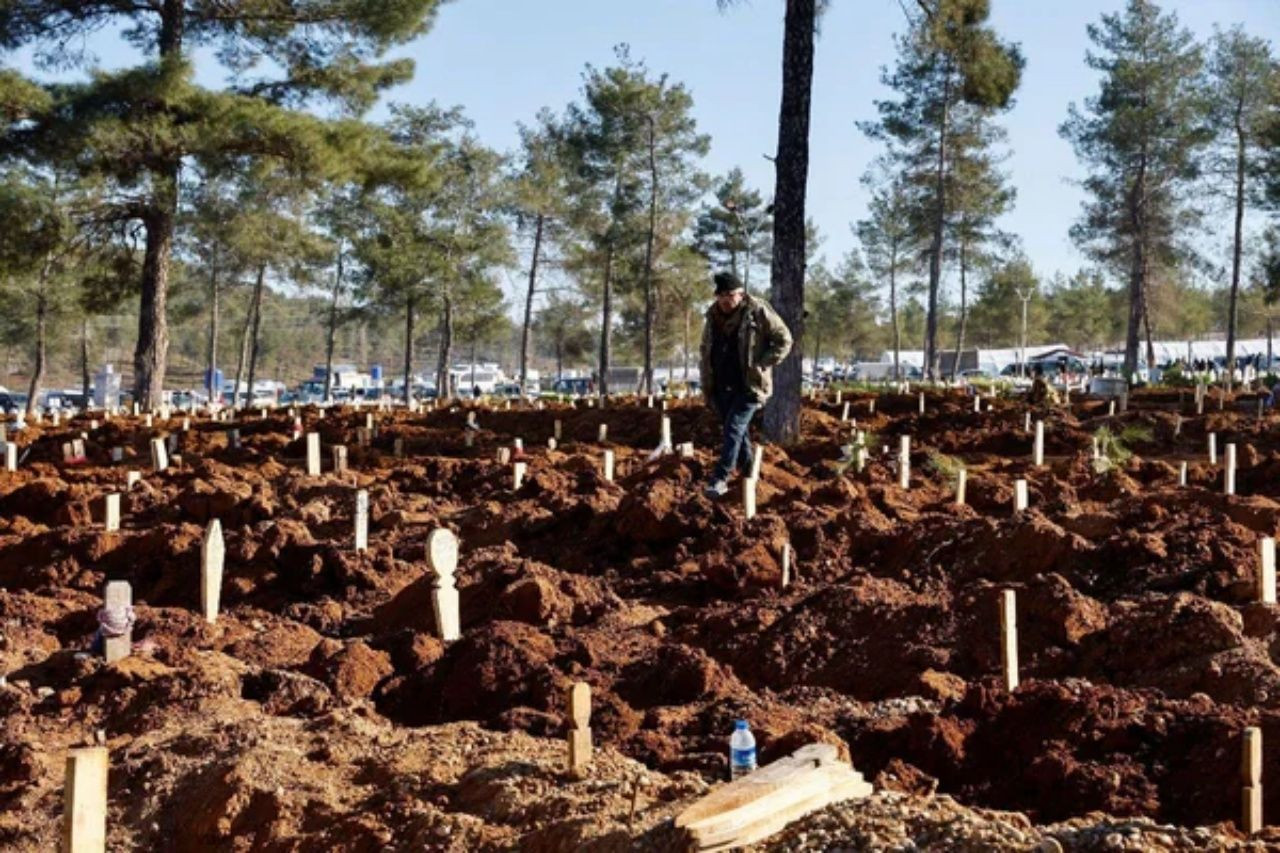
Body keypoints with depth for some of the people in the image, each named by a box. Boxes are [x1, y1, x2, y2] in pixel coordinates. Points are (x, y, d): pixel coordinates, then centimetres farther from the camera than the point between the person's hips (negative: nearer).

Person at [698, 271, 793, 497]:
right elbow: (706, 353, 17)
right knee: (739, 430, 14)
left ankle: (721, 478, -14)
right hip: (721, 387, 6)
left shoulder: (758, 312, -10)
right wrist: (706, 387, 14)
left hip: (748, 385, -6)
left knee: (734, 429, -13)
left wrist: (762, 365, -12)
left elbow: (784, 340, -5)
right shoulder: (712, 317, 7)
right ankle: (748, 473, 27)